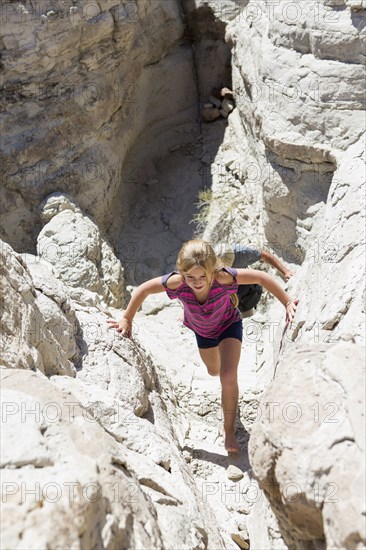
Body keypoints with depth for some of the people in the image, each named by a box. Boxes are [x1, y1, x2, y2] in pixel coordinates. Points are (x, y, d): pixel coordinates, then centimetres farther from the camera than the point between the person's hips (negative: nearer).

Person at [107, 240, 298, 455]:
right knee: (214, 371, 29)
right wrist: (127, 320, -16)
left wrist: (288, 302, -35)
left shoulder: (223, 277, -44)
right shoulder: (177, 282, -39)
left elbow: (262, 277, -34)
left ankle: (229, 431, -1)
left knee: (228, 377, -21)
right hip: (202, 330, 3)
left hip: (229, 324, -3)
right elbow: (143, 289, -23)